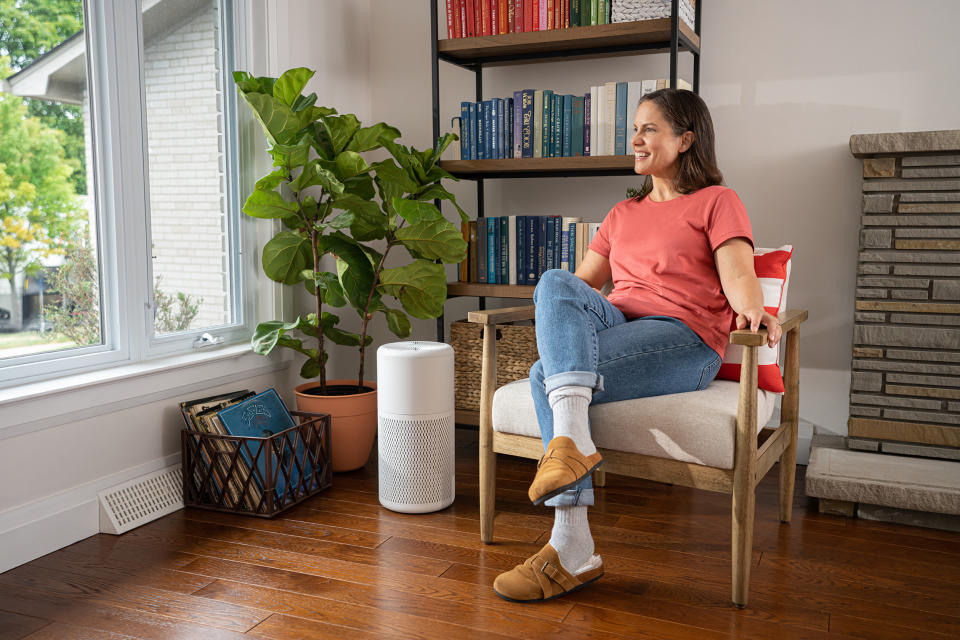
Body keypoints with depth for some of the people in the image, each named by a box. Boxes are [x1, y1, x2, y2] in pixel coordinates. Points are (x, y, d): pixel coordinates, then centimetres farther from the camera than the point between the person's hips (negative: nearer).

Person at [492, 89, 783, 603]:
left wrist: (752, 311, -26)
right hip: (615, 327, 5)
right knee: (556, 282, -28)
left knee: (546, 375, -28)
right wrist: (554, 308, 3)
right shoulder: (623, 213, 30)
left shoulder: (717, 201, 12)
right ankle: (573, 439, -40)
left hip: (684, 339, -5)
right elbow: (583, 280, 24)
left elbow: (738, 276, -5)